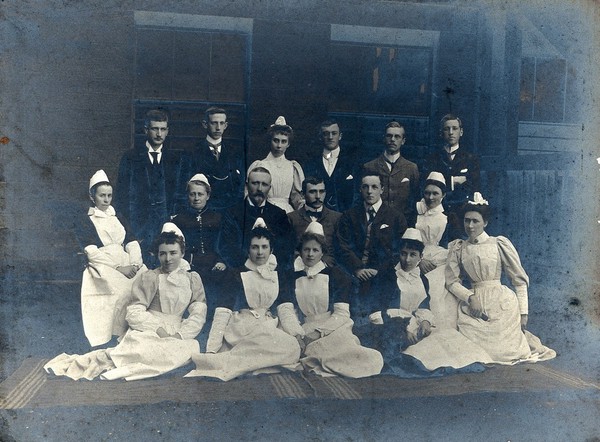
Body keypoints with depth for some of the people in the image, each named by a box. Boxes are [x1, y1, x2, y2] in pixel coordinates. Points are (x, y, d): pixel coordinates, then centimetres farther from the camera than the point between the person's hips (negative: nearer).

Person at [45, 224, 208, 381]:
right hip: (147, 330, -3)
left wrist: (179, 335, -13)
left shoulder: (193, 279, 11)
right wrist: (158, 329, -17)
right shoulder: (149, 277, 4)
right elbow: (134, 313, -3)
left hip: (176, 333, 3)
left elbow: (198, 315, 3)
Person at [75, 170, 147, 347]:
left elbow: (132, 243, 13)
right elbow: (92, 252, -3)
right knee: (124, 290, -33)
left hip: (127, 265, 4)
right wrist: (119, 267, -15)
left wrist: (135, 264, -9)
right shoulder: (84, 222, 10)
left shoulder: (118, 219, 24)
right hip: (103, 269, -4)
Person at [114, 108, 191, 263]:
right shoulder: (130, 158, 9)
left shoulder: (179, 159, 12)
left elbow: (184, 195, 11)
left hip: (170, 222, 1)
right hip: (140, 226, -1)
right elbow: (122, 197, 6)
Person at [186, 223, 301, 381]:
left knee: (292, 345, -33)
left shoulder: (278, 278, 18)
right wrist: (211, 349, -14)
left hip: (268, 328, 5)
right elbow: (222, 313, -3)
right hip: (239, 329, -4)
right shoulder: (237, 276, 6)